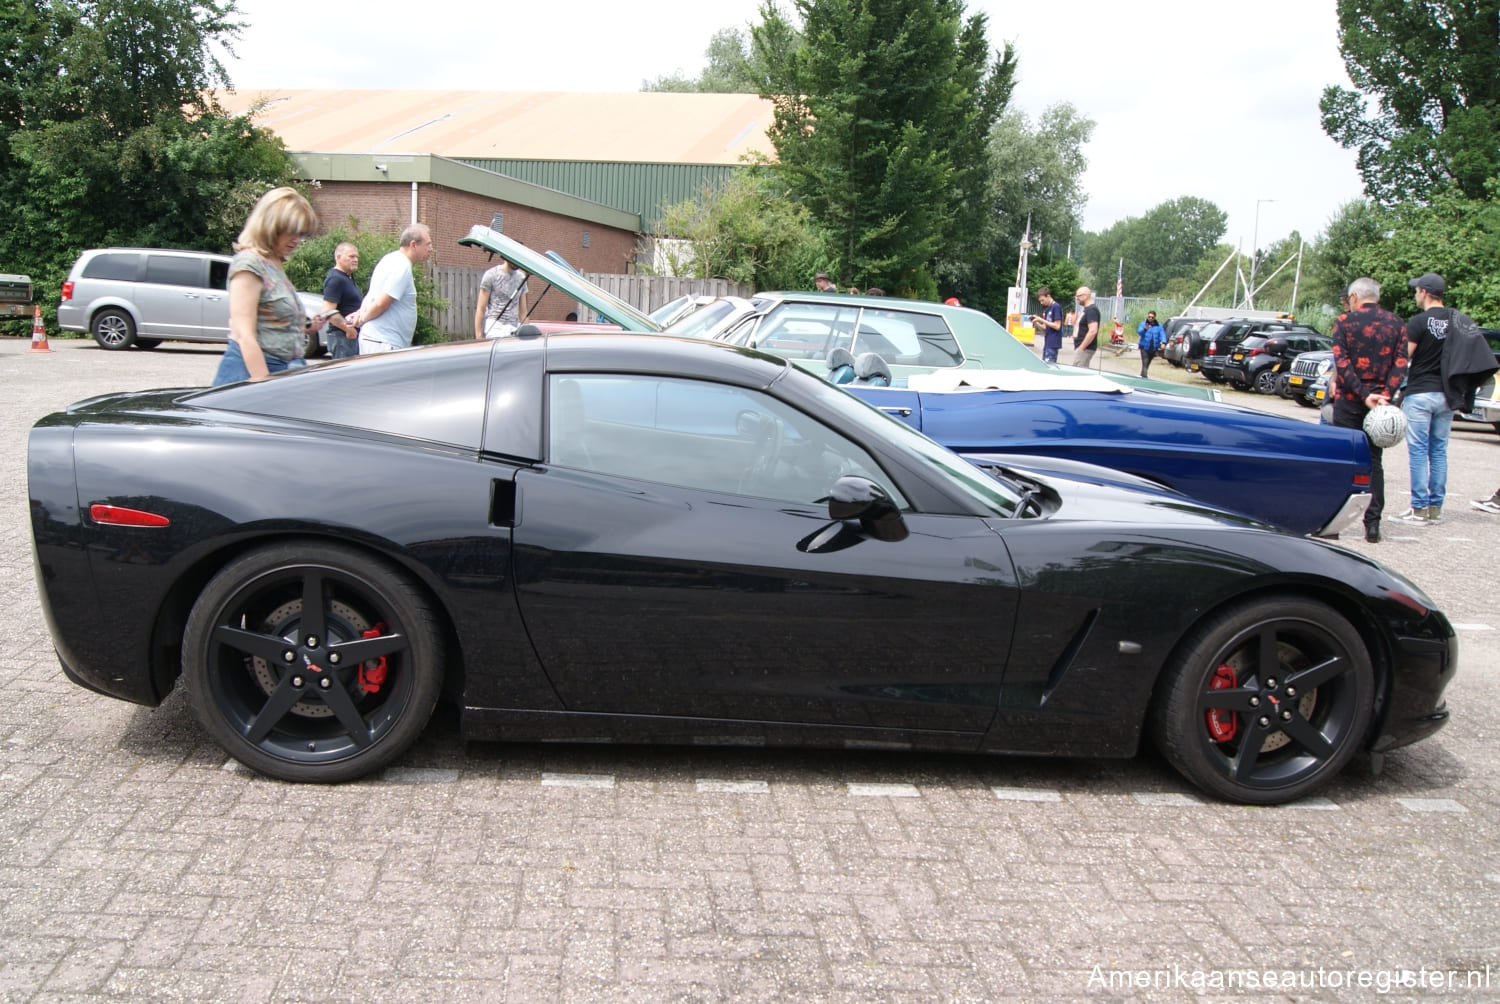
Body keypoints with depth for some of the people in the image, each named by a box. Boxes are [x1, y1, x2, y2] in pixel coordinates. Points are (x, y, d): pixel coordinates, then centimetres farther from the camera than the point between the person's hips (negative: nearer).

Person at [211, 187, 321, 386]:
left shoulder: (276, 265, 18)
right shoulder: (249, 263, -8)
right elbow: (244, 336, -16)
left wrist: (305, 327, 11)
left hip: (283, 373, 8)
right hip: (251, 372, -8)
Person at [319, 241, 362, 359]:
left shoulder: (348, 278, 19)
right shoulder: (335, 279, -14)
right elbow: (328, 311, -21)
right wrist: (349, 329, -21)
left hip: (354, 335, 10)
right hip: (343, 336, -10)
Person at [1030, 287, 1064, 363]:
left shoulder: (1056, 307, -8)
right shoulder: (1046, 309, 17)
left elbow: (1057, 326, -14)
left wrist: (1041, 320, -13)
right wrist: (1036, 323, 0)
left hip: (1053, 343, -9)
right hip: (1046, 342, 9)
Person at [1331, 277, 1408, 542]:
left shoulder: (1345, 321, -2)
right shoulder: (1396, 324, 7)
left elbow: (1341, 361, -11)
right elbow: (1400, 363, -3)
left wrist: (1362, 393, -14)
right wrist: (1385, 395, -10)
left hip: (1349, 401, -3)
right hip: (1380, 401, 3)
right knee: (1373, 461, 8)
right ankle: (1373, 523, 3)